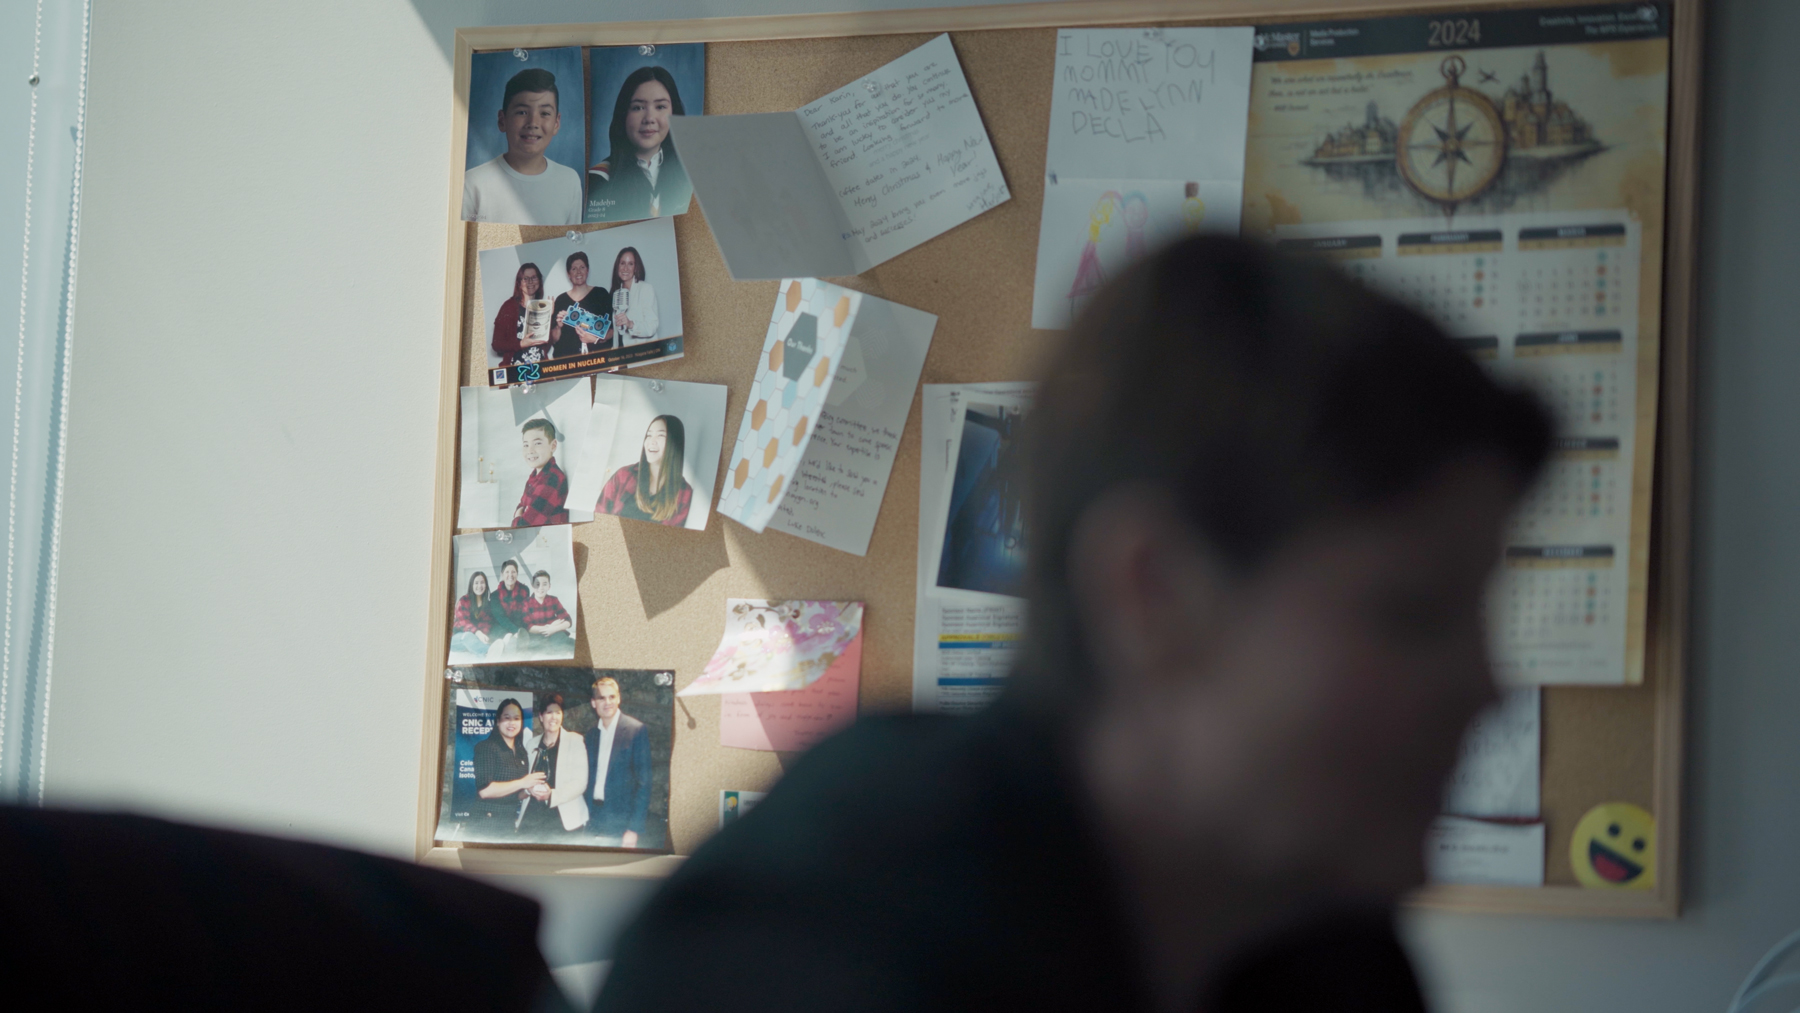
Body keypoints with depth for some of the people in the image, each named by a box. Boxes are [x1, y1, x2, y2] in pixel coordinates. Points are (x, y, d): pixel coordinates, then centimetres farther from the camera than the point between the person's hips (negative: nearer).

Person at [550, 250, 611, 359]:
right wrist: (559, 326, -6)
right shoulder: (561, 300, 13)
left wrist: (596, 339, -9)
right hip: (566, 357, 1)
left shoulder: (600, 294, 10)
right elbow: (553, 340, 14)